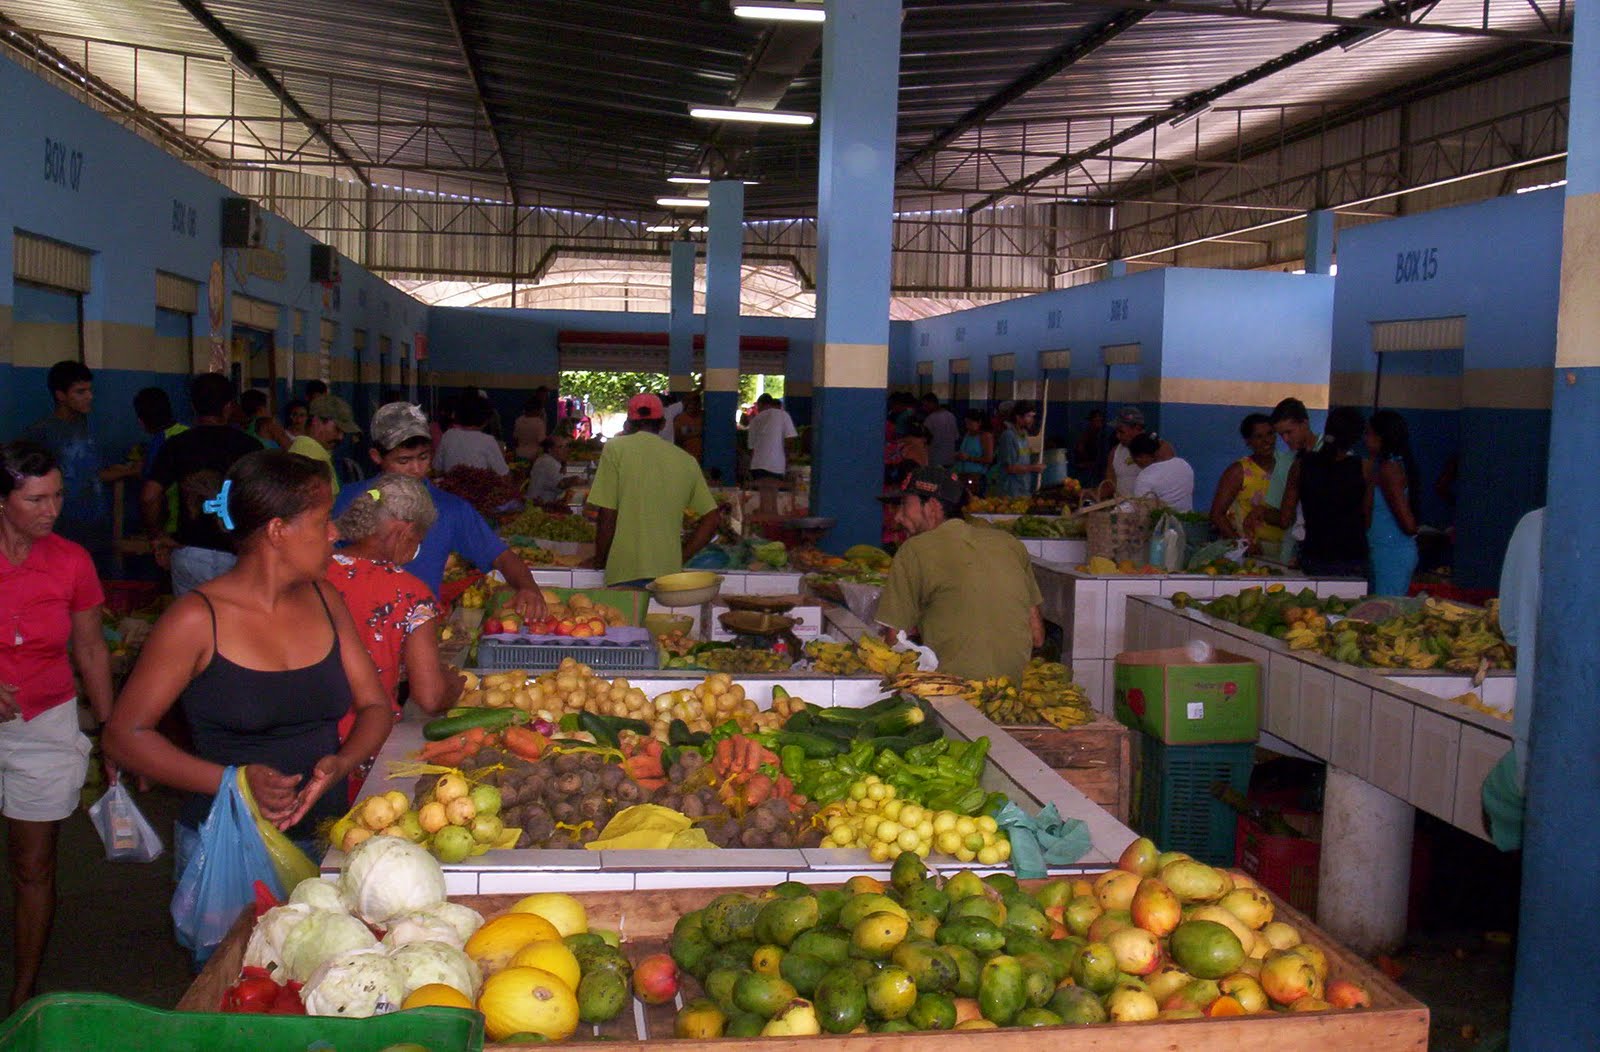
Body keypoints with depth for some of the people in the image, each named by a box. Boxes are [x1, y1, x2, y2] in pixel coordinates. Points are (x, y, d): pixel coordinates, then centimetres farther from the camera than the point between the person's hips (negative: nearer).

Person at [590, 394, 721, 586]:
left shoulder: (615, 449, 1)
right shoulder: (686, 460, 12)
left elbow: (608, 519, -3)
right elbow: (713, 519, 12)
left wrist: (599, 562, 11)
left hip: (626, 574, -3)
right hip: (670, 574, 3)